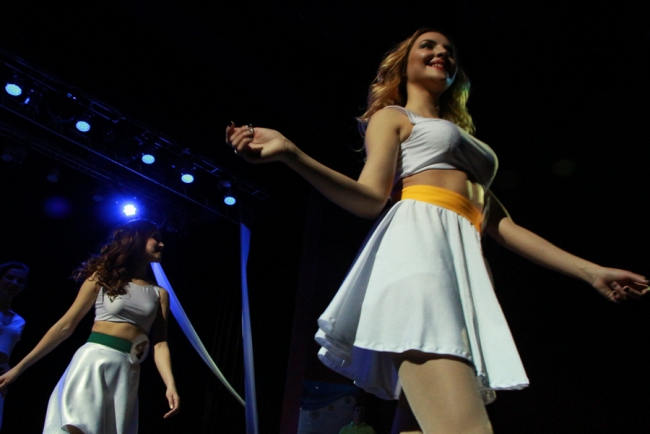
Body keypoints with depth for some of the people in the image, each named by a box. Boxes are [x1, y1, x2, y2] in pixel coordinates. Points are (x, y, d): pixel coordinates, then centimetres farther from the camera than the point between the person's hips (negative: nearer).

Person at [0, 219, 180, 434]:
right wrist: (19, 368, 2)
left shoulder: (160, 294, 13)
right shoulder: (103, 277, 6)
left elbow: (160, 343, 5)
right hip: (94, 361, -3)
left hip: (128, 372, 3)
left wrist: (170, 384, -13)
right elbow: (66, 325, 5)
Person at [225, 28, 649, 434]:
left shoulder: (462, 141, 37)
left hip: (465, 265, 7)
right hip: (419, 244, -6)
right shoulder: (391, 116, 18)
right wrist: (290, 153, -17)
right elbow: (371, 198, -1)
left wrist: (590, 271, 22)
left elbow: (503, 225, 28)